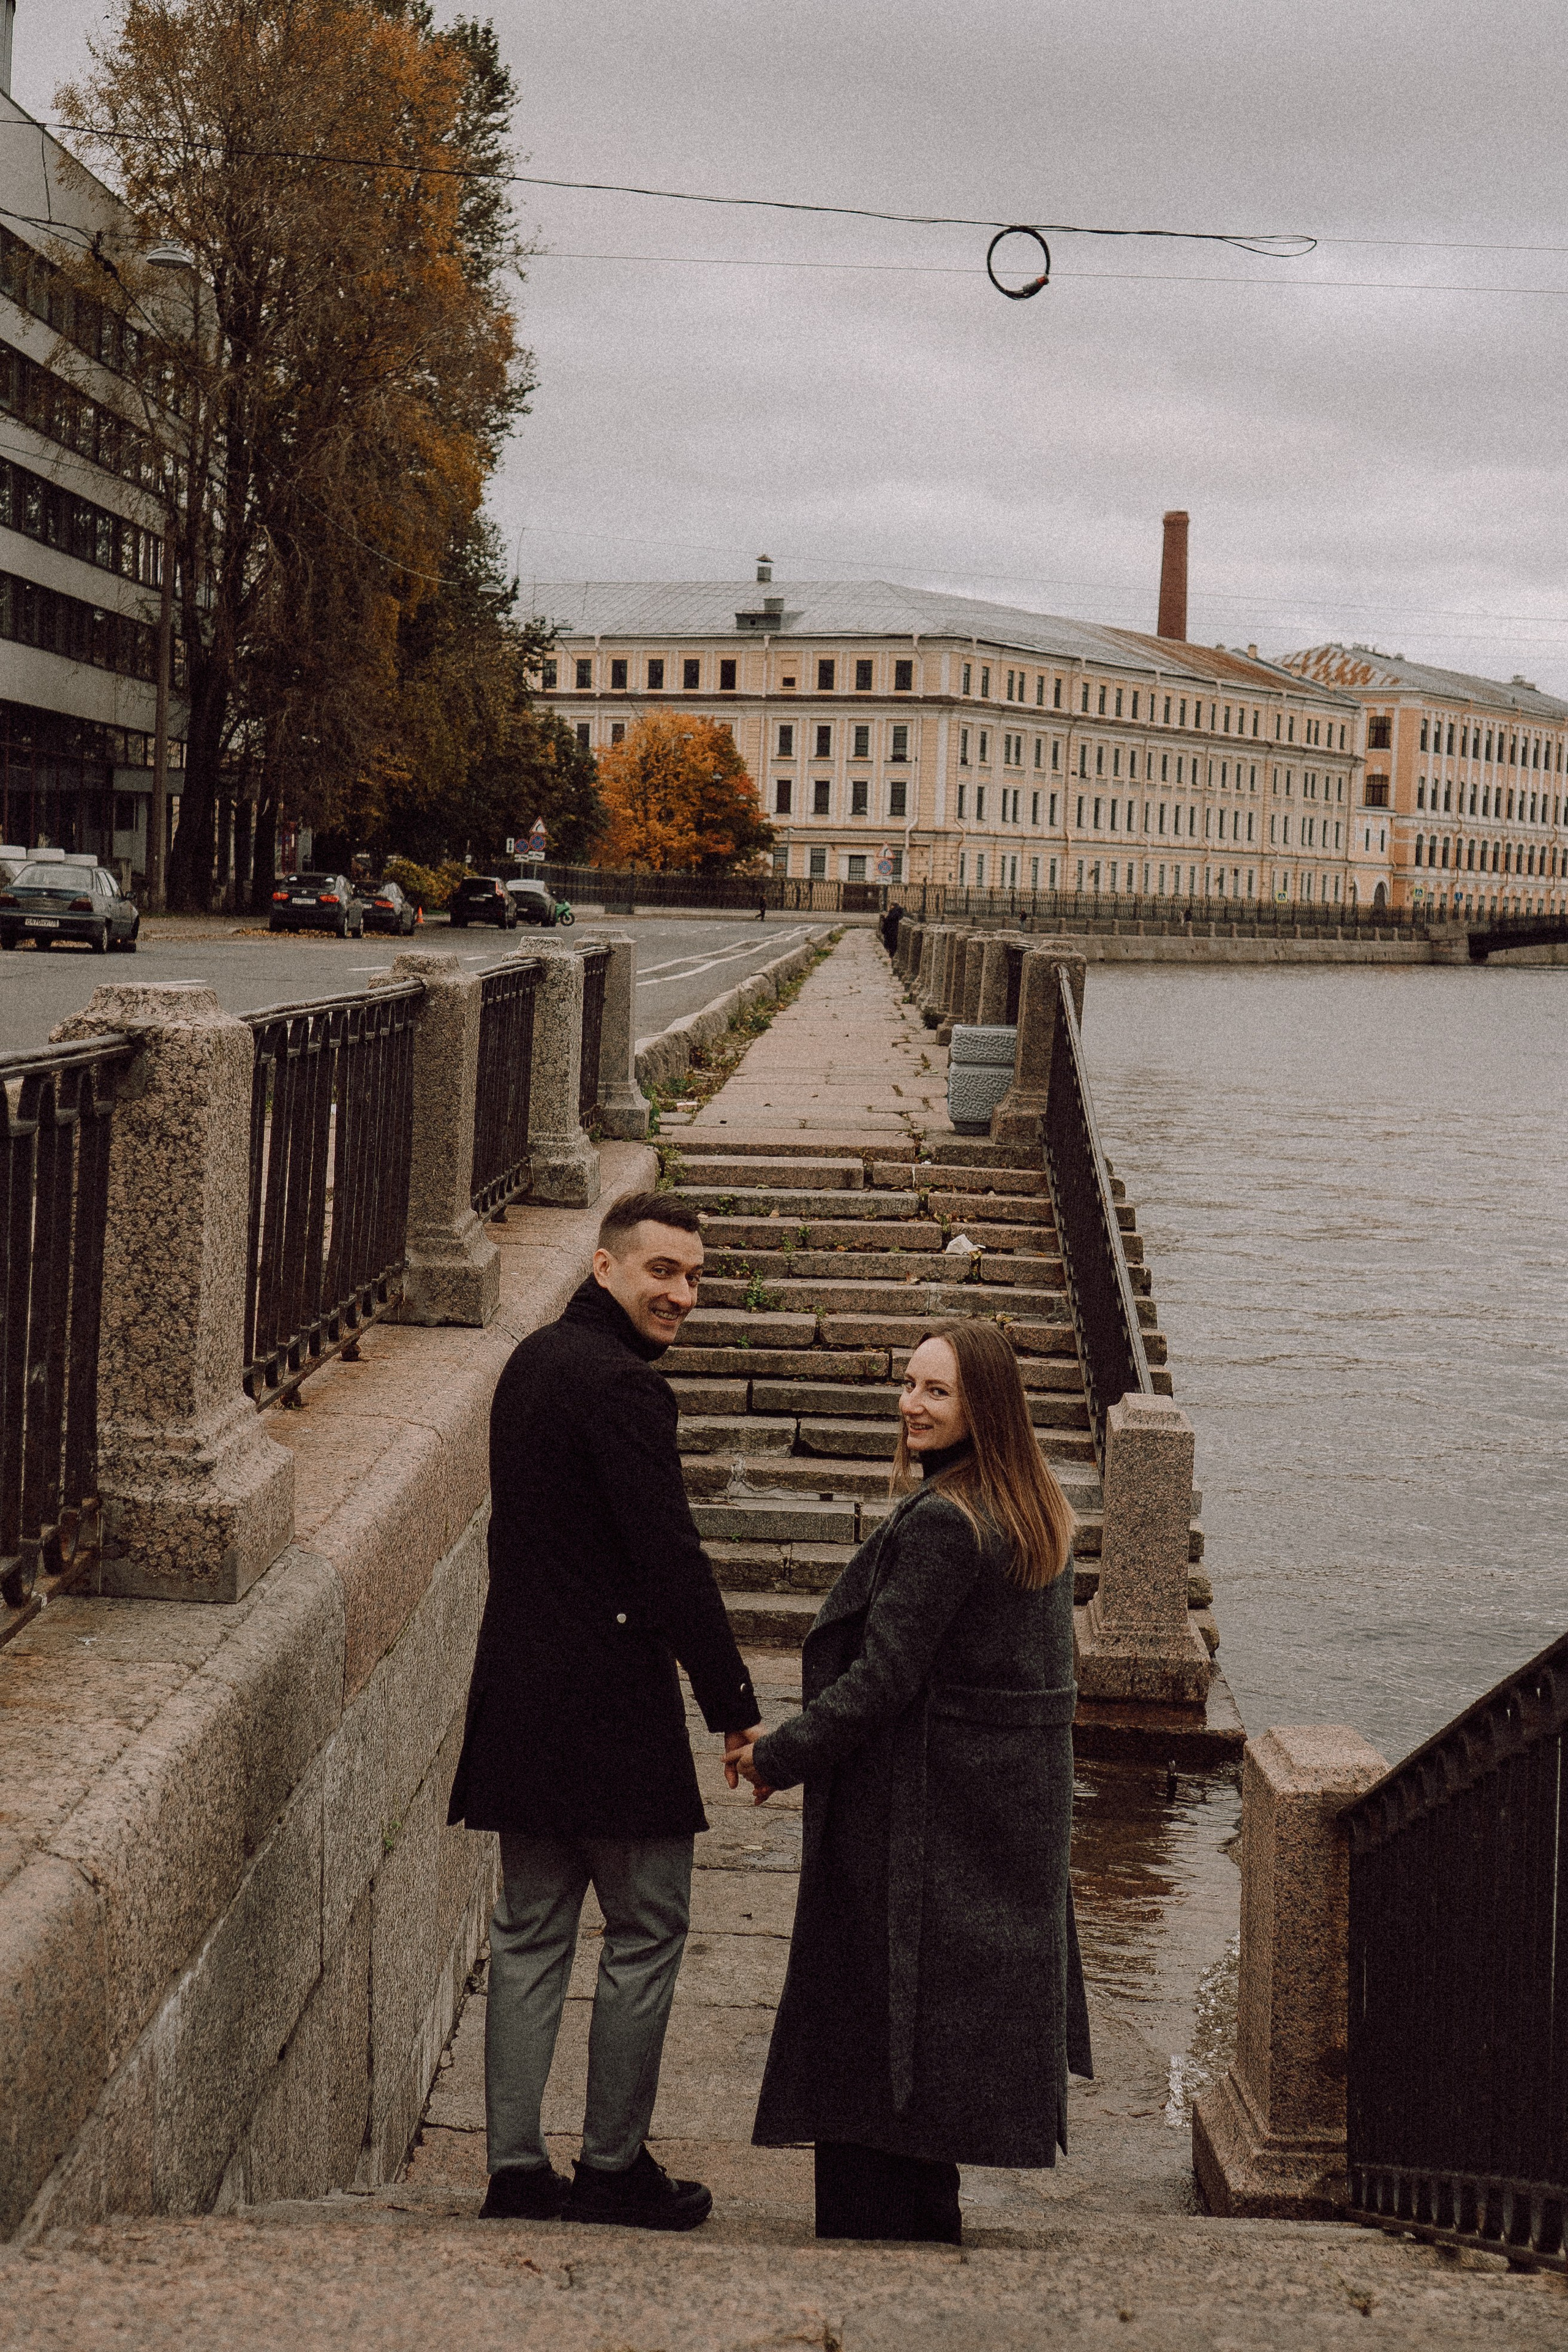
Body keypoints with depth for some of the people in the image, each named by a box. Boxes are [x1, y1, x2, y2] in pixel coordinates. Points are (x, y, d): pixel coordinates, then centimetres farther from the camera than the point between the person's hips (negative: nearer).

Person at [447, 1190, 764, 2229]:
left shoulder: (534, 1359, 13)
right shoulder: (620, 1385, -17)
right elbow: (671, 1560, -19)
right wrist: (735, 1705, -14)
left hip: (521, 1698, 9)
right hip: (611, 1704, -9)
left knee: (531, 1933, 11)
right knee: (647, 1931, 4)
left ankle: (516, 2166, 14)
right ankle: (612, 2164, 11)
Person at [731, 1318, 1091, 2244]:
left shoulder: (942, 1524, -22)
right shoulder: (1040, 1510, 6)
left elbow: (882, 1678, -22)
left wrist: (779, 1757, -12)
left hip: (924, 1811, -9)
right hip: (1016, 1799, 9)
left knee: (874, 2012, 1)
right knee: (951, 2011, 19)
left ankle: (877, 2230, 7)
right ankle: (929, 2221, 29)